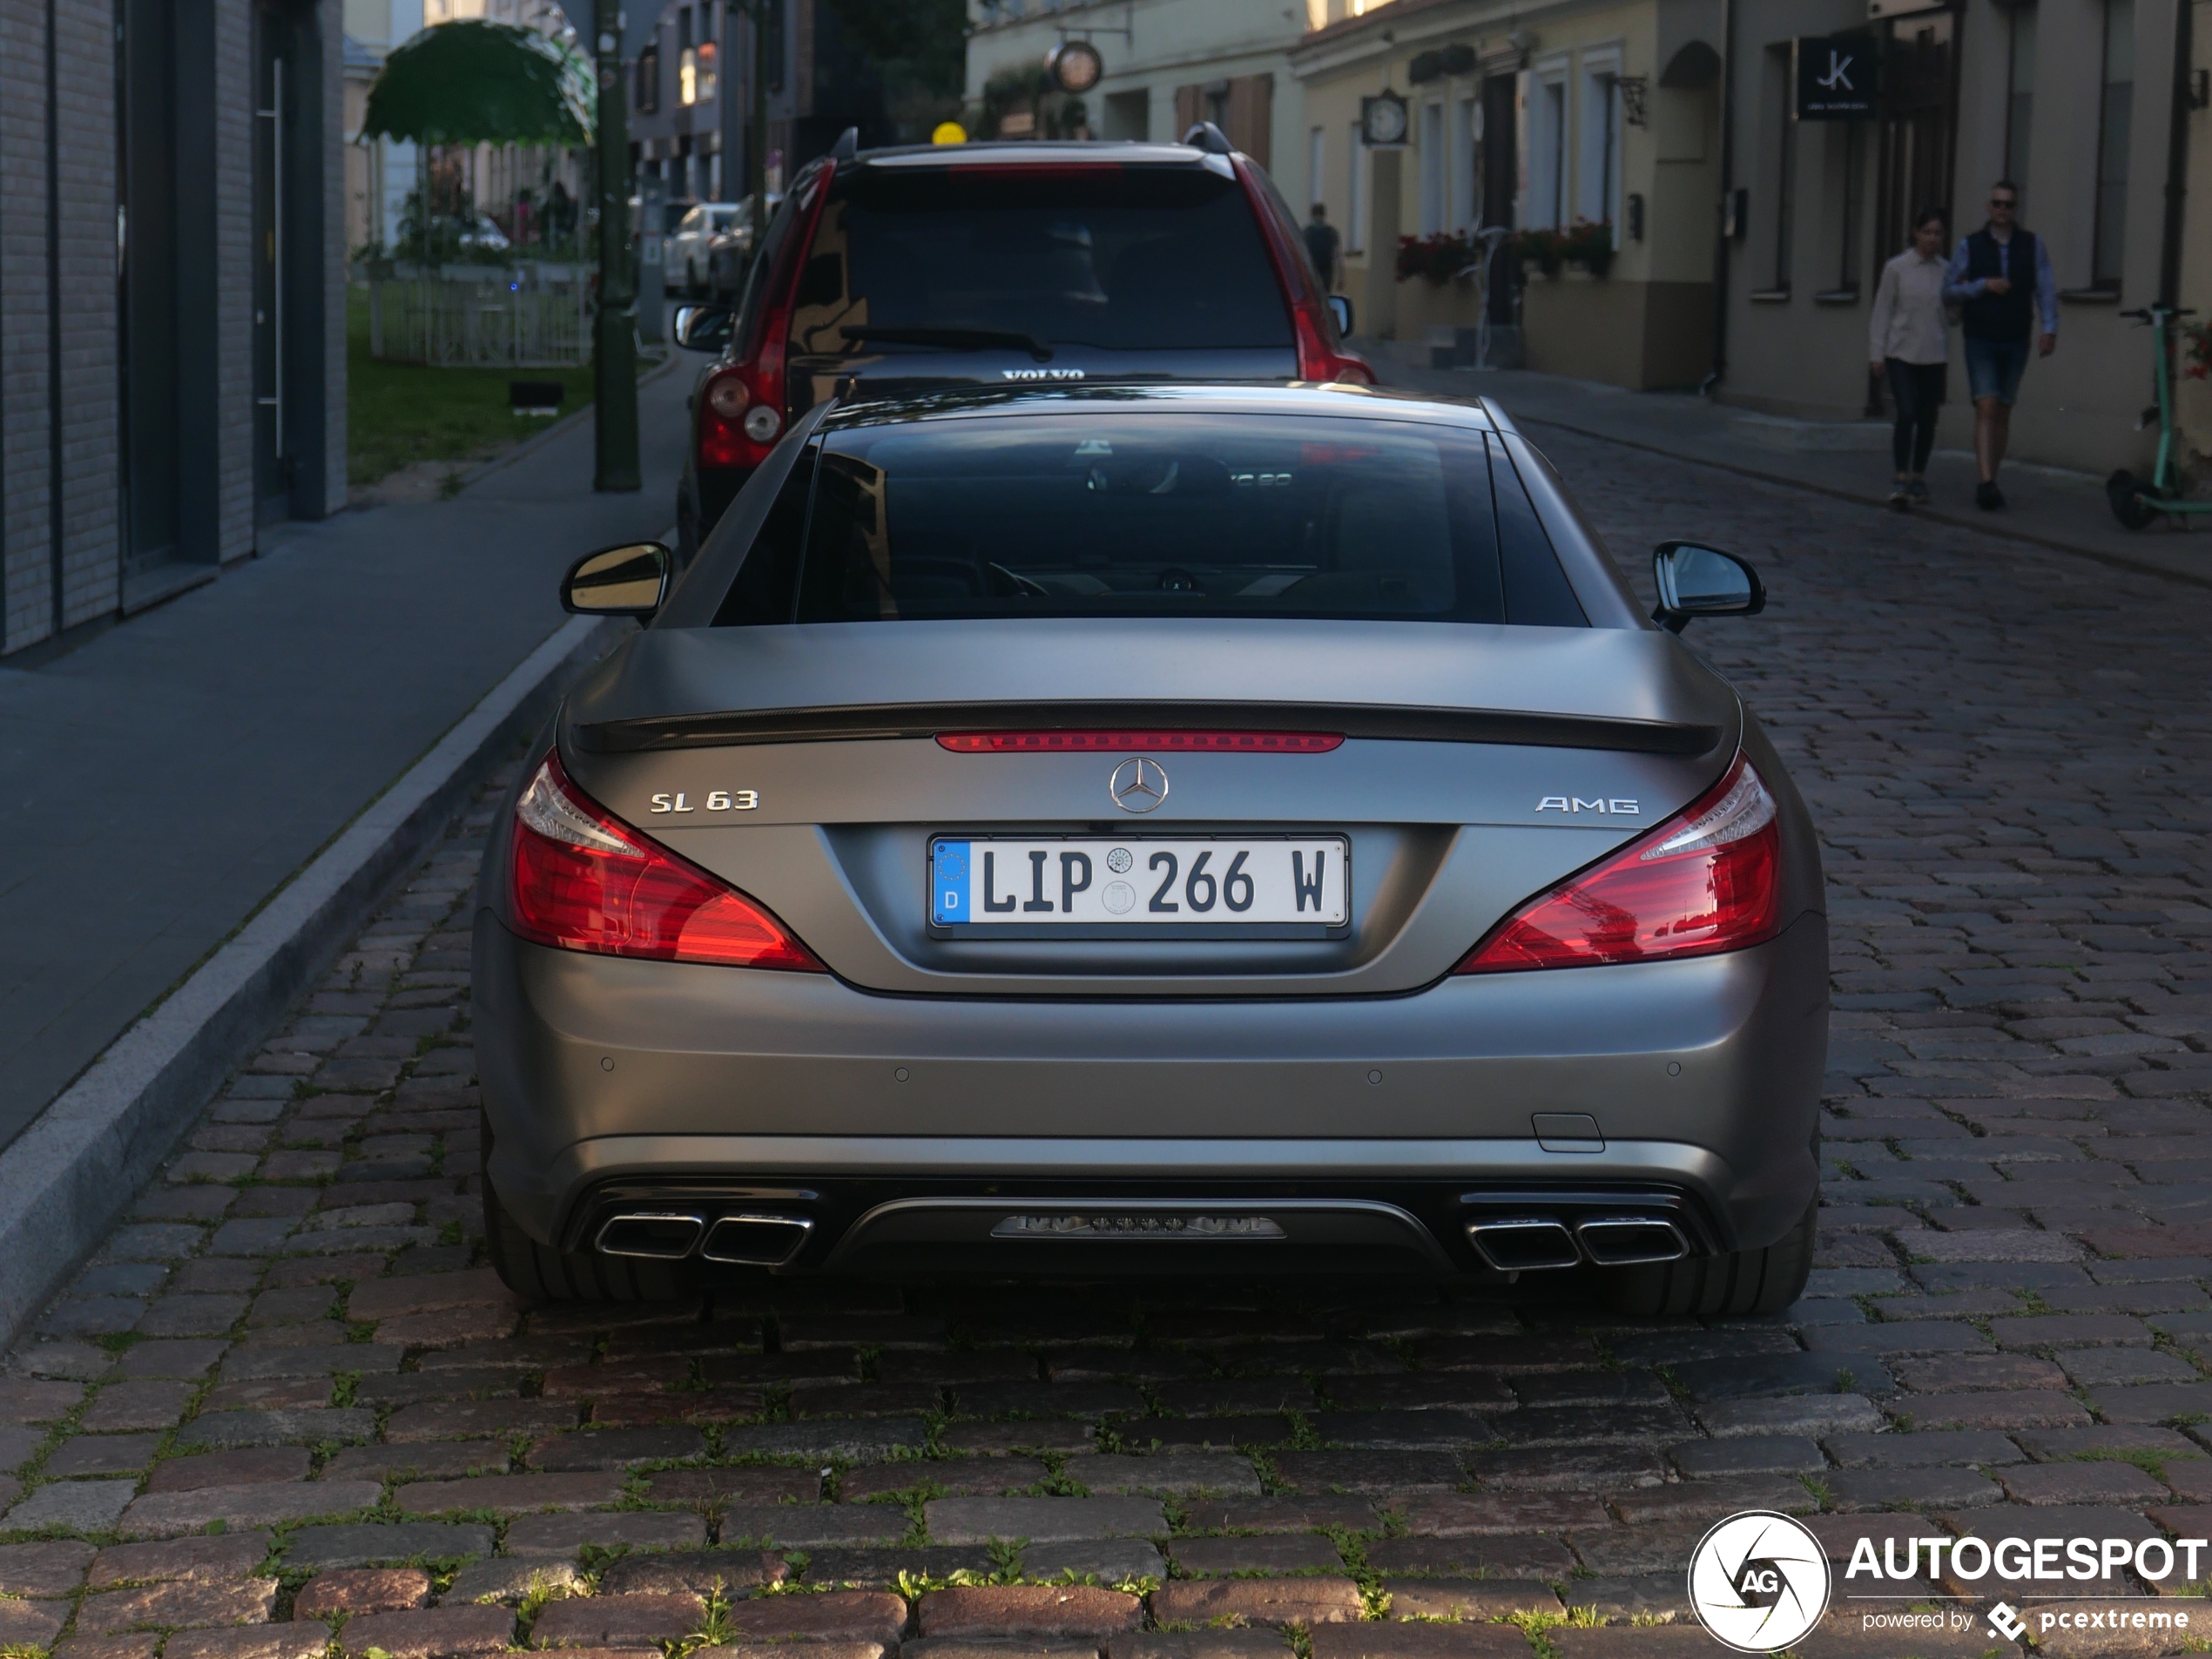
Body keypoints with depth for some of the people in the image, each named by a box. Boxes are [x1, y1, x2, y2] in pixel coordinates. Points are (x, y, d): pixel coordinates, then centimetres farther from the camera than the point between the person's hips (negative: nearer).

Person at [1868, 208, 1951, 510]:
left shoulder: (1946, 271, 6)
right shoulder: (1896, 268, -3)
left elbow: (1950, 315, 14)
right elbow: (1882, 312, 0)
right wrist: (1877, 353, -4)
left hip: (1934, 356, 3)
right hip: (1901, 352, -3)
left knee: (1927, 418, 7)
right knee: (1906, 414, -14)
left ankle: (1918, 479, 21)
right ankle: (1901, 481, -13)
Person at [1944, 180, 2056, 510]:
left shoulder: (2033, 245, 5)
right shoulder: (1971, 245, 2)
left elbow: (2046, 288, -1)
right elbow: (1949, 290, 2)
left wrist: (2050, 328, -13)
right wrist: (1983, 286, -13)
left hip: (2015, 343, 2)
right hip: (1980, 341, -2)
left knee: (2003, 412, 9)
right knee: (1986, 408, -14)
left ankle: (1991, 481, 18)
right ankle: (1986, 482, -22)